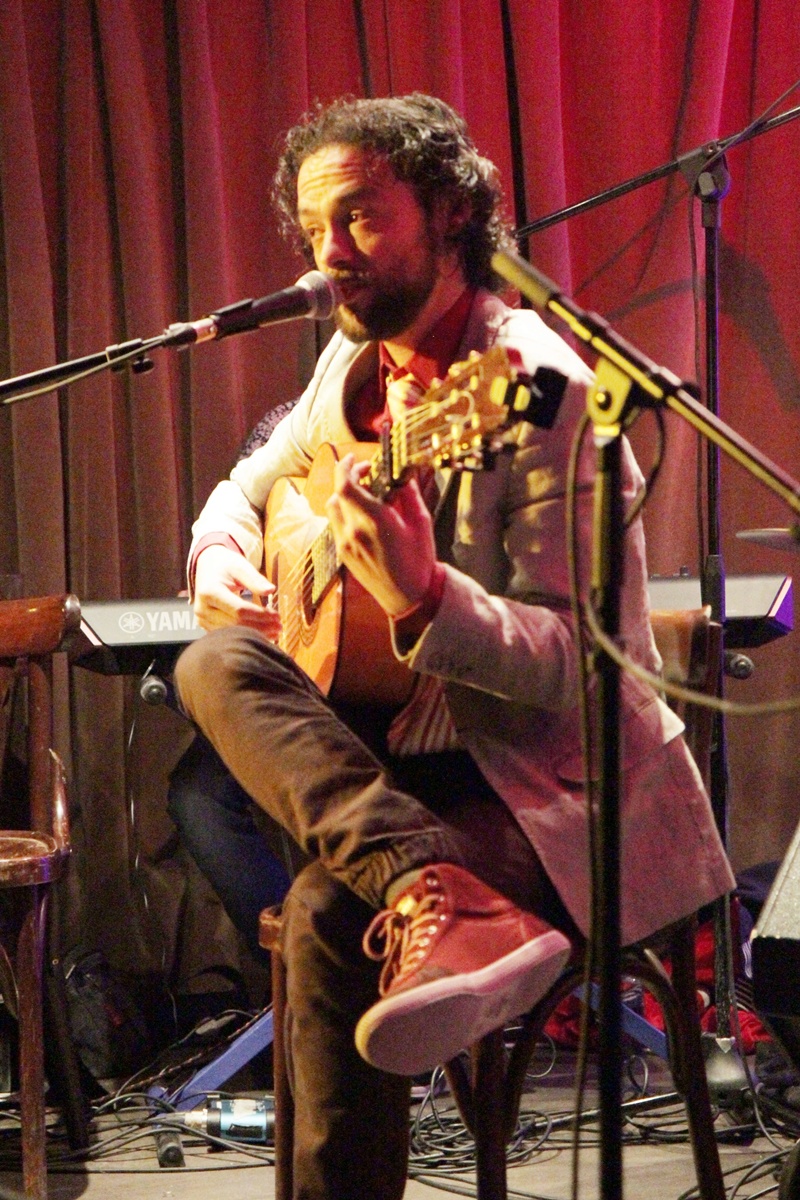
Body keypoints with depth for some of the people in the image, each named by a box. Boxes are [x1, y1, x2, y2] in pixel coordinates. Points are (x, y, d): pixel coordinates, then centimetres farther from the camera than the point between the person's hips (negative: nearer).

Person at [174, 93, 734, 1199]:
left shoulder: (540, 392, -17)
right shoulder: (358, 365, 7)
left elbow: (575, 666, -22)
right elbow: (252, 487, 27)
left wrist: (424, 598, -41)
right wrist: (222, 565, 2)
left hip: (547, 788, -9)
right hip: (405, 754, 9)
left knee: (333, 909, -34)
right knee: (217, 667, -20)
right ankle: (444, 894, -38)